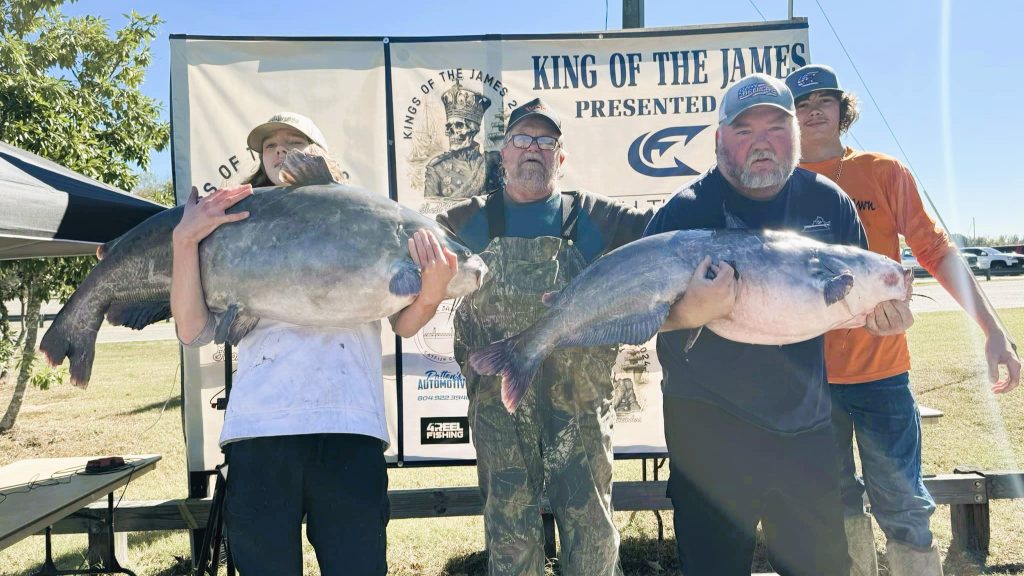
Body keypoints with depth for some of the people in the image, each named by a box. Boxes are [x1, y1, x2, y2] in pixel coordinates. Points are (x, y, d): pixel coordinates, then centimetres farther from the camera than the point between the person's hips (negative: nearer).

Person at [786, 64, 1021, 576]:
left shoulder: (882, 172, 2)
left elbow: (936, 251, -1)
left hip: (881, 367, -1)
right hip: (808, 375, 2)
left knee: (902, 505, 1)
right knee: (836, 504, 13)